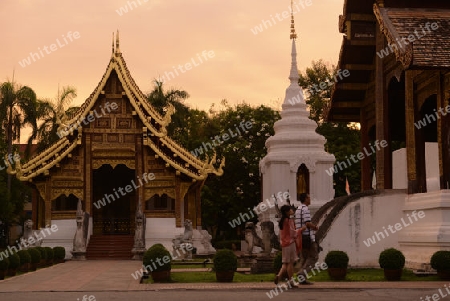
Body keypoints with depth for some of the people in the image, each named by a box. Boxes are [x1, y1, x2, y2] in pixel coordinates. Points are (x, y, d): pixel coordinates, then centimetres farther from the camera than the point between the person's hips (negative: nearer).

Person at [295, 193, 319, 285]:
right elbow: (308, 223, -22)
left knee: (304, 258, 9)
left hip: (300, 236, 9)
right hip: (307, 236, -9)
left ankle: (303, 279, 6)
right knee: (314, 256, -3)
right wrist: (315, 227, -2)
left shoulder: (298, 209, 17)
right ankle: (303, 272, -15)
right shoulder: (305, 209, -13)